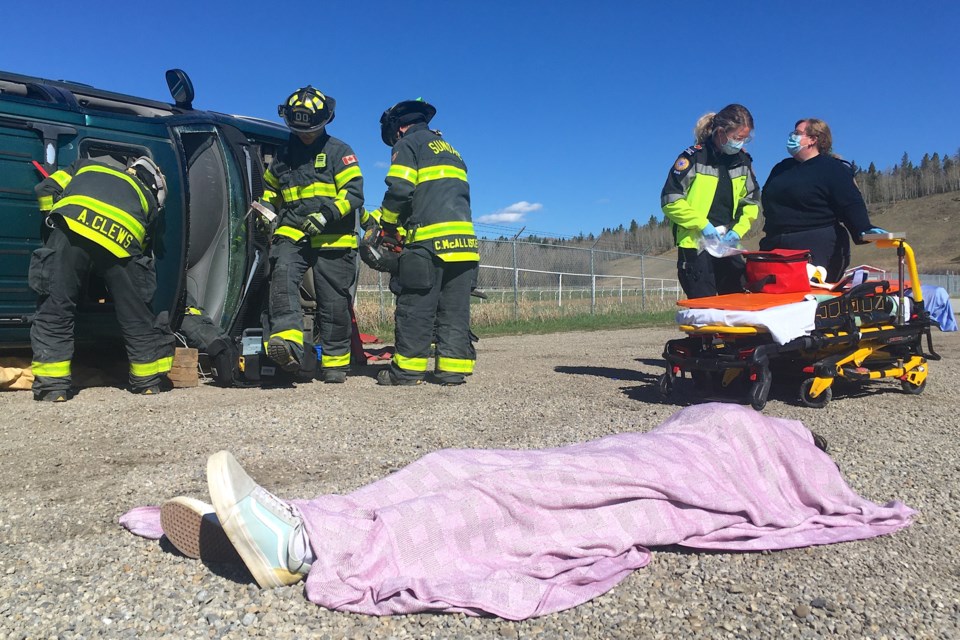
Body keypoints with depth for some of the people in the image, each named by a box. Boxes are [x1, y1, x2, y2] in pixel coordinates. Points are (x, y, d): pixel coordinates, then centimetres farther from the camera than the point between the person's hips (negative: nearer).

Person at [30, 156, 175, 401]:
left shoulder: (87, 167, 38)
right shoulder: (147, 198, 33)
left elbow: (47, 189, 29)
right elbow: (144, 245, 26)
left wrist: (56, 220, 43)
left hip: (73, 229, 0)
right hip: (121, 243, 0)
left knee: (55, 308, 8)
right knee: (136, 315, 13)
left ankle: (52, 383, 3)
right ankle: (149, 379, 24)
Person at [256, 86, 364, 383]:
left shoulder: (339, 152, 5)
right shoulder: (283, 157, 21)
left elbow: (354, 192, -6)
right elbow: (271, 192, 35)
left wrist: (327, 213, -21)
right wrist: (265, 210, 13)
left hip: (333, 239, -3)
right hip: (291, 234, 3)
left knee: (334, 302, -1)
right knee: (283, 276, -26)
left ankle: (335, 361, 12)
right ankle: (288, 345, -39)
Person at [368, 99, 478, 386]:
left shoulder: (408, 144, 7)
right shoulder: (450, 150, 31)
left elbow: (399, 190, -8)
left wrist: (386, 221, 9)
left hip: (430, 238, -7)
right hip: (464, 238, 7)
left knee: (416, 308, -4)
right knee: (455, 310, 5)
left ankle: (407, 369, -2)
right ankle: (454, 368, 5)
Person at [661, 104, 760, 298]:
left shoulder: (743, 161, 11)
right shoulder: (694, 157, -7)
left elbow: (751, 201, 18)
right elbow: (670, 200, -11)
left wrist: (739, 229, 0)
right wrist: (702, 225, -16)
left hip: (729, 246, 6)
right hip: (696, 246, -6)